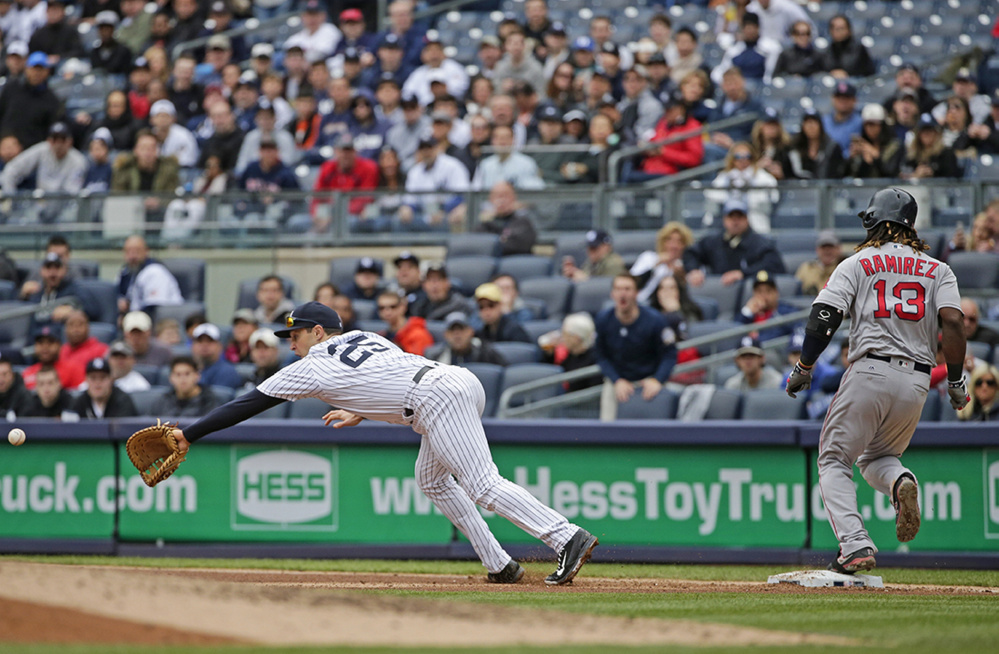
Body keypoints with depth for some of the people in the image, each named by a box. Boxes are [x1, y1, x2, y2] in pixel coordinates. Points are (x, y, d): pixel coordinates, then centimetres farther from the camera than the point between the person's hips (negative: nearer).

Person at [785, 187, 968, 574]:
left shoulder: (857, 264, 7)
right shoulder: (938, 270, 14)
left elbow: (824, 316, -4)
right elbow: (953, 323, -1)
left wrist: (803, 368, 5)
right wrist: (956, 381, 4)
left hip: (870, 371, -4)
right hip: (917, 382, 4)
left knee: (834, 460, 6)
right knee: (875, 457, 24)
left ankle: (856, 546, -16)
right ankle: (900, 482, -15)